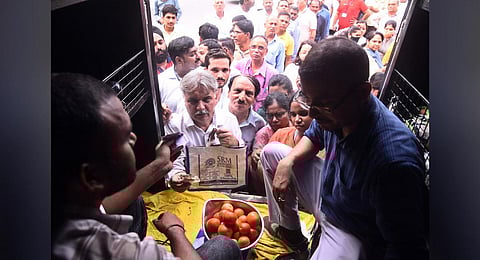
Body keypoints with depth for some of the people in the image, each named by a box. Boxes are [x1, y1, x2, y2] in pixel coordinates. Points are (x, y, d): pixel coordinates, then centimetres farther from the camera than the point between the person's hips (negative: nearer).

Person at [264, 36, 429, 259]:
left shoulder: (393, 161, -39)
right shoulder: (334, 110, -16)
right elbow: (313, 137, 8)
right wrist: (288, 161, -11)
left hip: (353, 234, -7)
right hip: (326, 191, 7)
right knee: (271, 152, 7)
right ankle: (287, 228, 16)